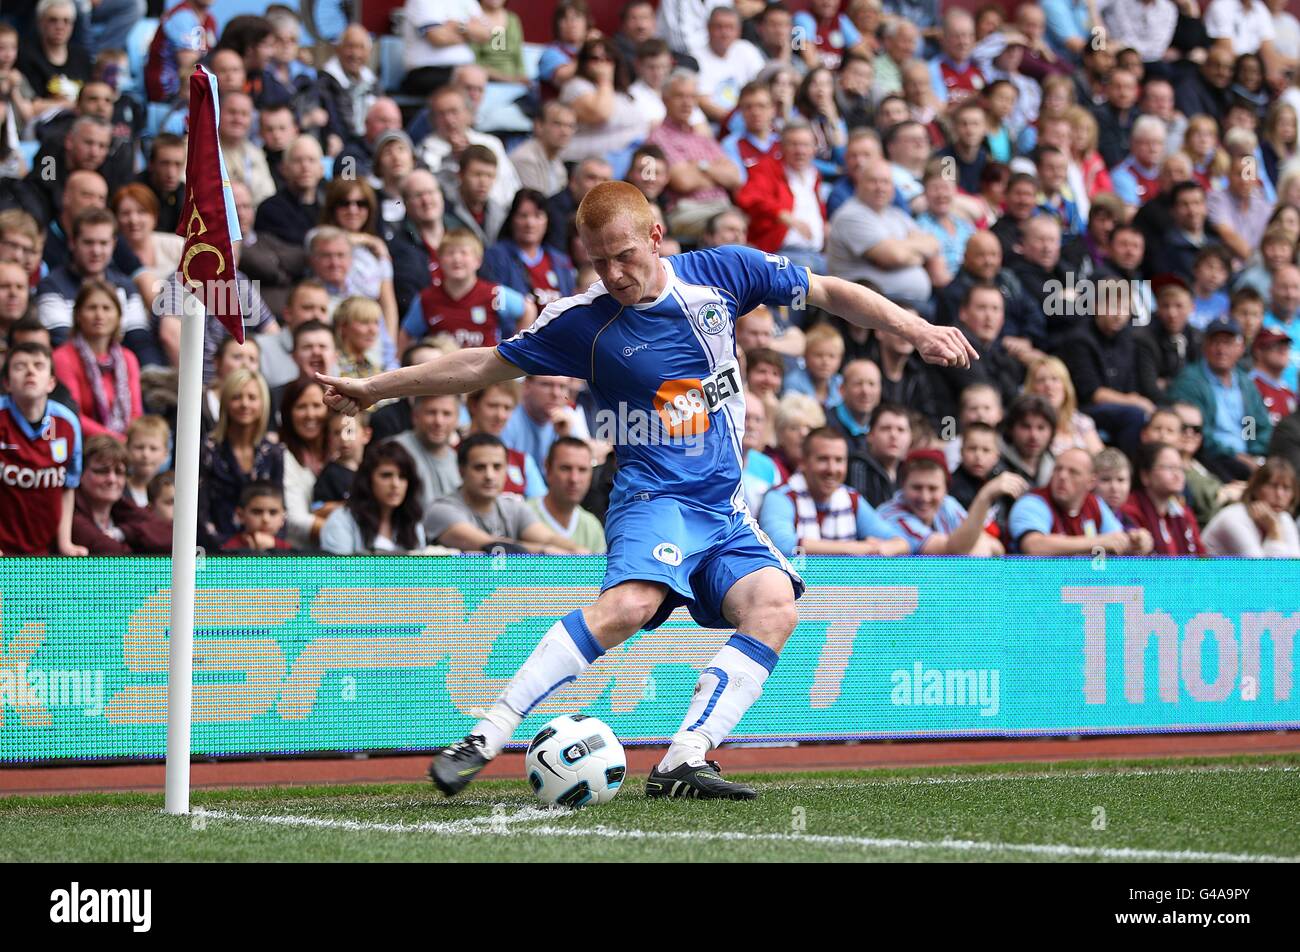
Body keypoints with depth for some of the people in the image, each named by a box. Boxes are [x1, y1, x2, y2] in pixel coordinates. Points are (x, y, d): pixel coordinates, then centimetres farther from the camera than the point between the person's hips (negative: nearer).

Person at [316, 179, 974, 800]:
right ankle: (484, 739, -32)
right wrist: (374, 388, 9)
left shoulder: (722, 272, 3)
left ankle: (682, 763, -24)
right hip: (655, 496, -4)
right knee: (629, 603, -32)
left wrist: (916, 330, 3)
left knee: (774, 607, -22)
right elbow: (484, 365, 8)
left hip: (724, 508, 4)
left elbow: (829, 293, 12)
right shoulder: (582, 323, -2)